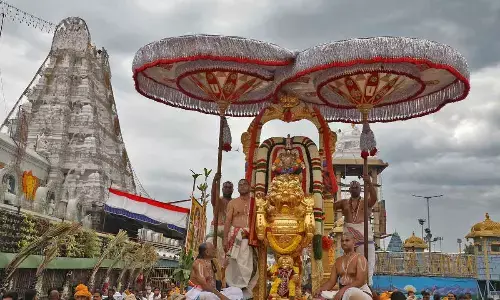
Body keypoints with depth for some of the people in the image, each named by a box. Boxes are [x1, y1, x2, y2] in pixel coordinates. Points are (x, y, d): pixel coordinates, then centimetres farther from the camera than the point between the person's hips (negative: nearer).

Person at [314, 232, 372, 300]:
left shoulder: (360, 258, -7)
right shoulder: (338, 261, 12)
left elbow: (360, 282, -19)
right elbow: (331, 282, 7)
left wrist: (343, 290, -31)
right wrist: (320, 289, -15)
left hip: (361, 293, -6)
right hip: (343, 294, 6)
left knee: (349, 292, -39)